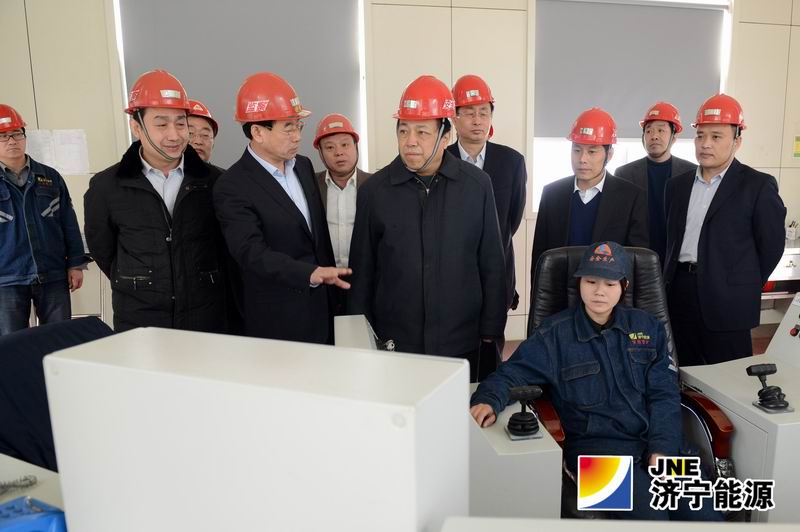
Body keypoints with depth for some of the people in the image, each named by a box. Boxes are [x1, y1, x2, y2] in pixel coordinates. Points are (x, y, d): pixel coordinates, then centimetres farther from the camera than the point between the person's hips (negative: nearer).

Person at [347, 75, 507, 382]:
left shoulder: (477, 186, -3)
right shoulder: (374, 190, -2)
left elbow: (491, 264, 3)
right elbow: (362, 271, 3)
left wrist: (491, 329, 3)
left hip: (460, 344, 0)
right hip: (392, 344, 0)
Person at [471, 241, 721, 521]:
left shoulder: (647, 327, 10)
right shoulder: (554, 334, 0)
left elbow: (664, 393, 6)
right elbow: (510, 374, -2)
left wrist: (662, 448, -8)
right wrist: (488, 401, -24)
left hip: (659, 442, 4)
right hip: (595, 445, -3)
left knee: (706, 515, -14)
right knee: (650, 518, -24)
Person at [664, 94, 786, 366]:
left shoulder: (758, 185, -4)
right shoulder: (677, 185, 12)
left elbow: (771, 244, -1)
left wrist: (746, 287, 3)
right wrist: (672, 281, 10)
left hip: (726, 300, -4)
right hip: (679, 292, 5)